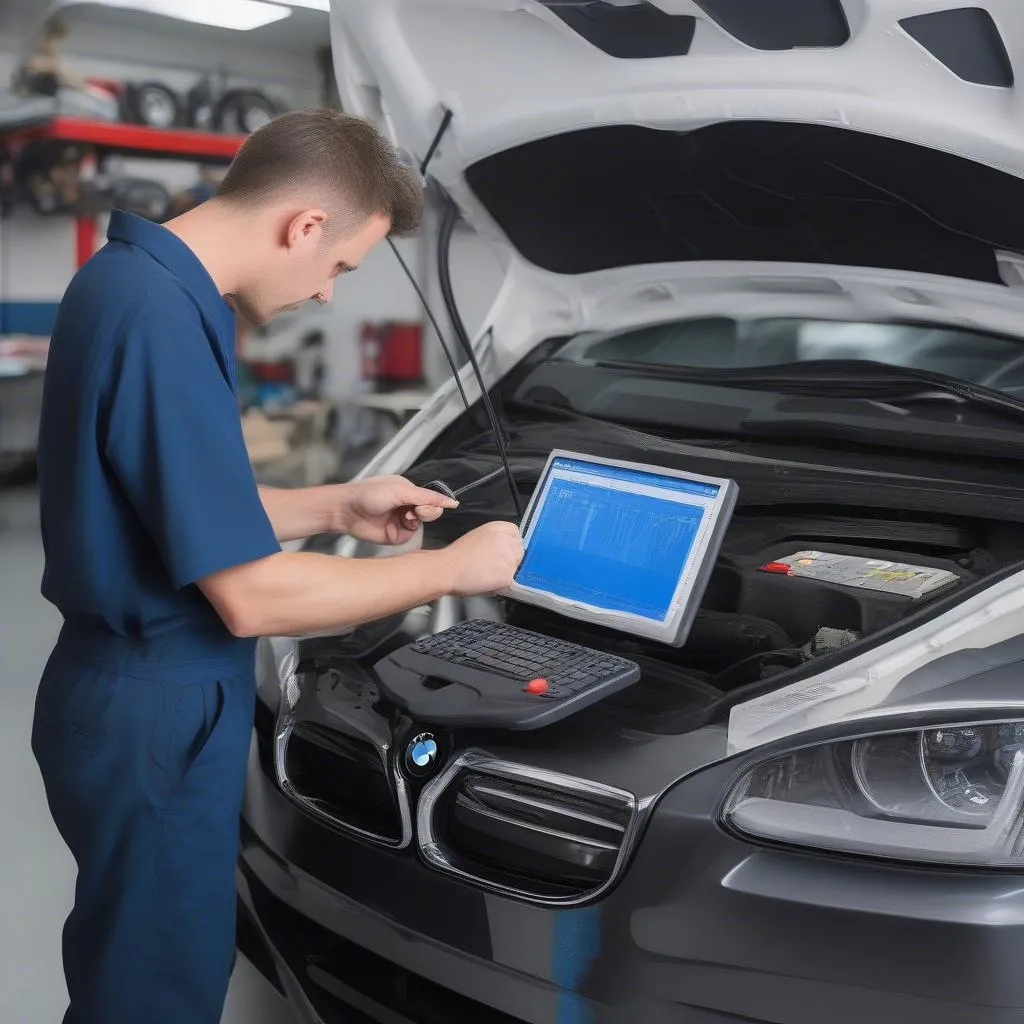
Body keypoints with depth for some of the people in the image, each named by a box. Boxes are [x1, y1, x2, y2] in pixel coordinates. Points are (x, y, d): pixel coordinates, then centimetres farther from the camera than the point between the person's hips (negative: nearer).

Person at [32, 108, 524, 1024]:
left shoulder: (126, 279, 6)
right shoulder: (163, 322, -26)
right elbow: (252, 596, -25)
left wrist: (335, 508, 11)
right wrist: (453, 570, -14)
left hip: (132, 694, 10)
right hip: (154, 719, -10)